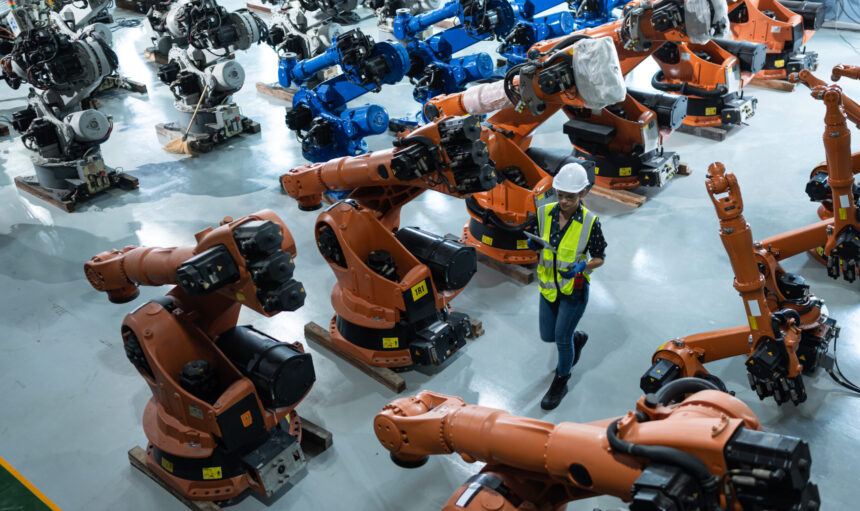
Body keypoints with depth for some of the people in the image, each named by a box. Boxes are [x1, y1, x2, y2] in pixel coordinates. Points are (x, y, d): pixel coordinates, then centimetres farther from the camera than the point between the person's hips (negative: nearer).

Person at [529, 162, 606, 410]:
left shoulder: (589, 222, -18)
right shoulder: (545, 213, -7)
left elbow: (599, 258, -8)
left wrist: (583, 266, -28)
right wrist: (534, 245, -15)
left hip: (574, 289, -5)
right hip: (548, 286, 5)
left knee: (562, 338, 2)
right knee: (547, 335, 15)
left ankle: (561, 383, 27)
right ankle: (578, 338, 49)